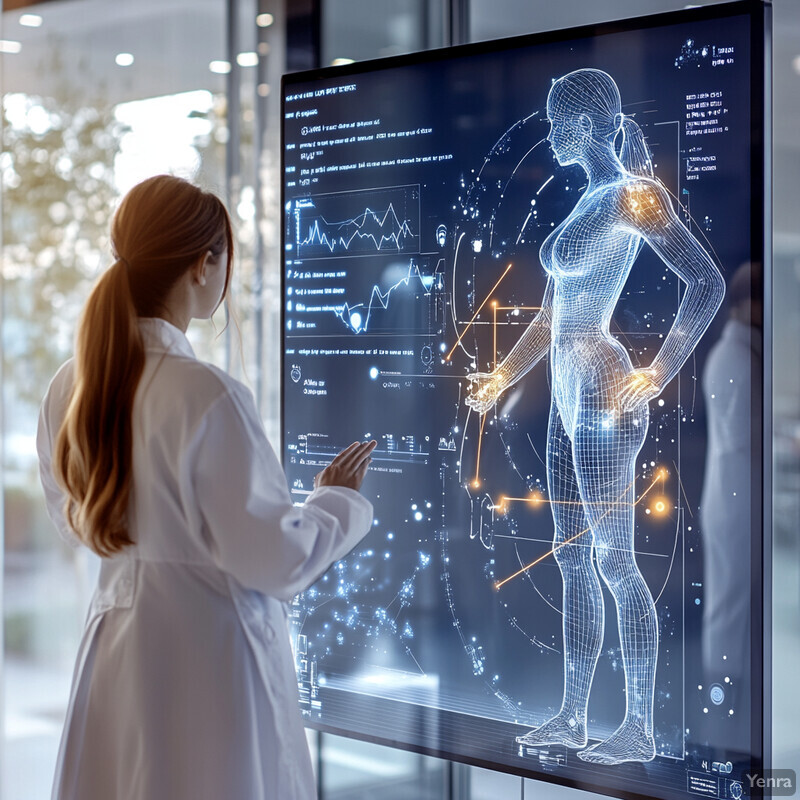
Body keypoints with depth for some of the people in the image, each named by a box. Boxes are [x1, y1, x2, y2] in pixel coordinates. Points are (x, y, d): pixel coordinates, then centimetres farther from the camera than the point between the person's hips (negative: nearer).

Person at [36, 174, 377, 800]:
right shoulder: (208, 396, -23)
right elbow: (273, 556, -19)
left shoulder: (70, 387, -1)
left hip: (115, 643, 7)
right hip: (210, 650, -7)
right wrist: (339, 500, -1)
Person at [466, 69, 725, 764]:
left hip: (604, 395, -9)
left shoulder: (632, 195, -8)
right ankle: (573, 717, 17)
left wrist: (657, 376, -18)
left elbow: (707, 283, -17)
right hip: (569, 396, 9)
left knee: (614, 559, -6)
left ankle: (640, 727, 1)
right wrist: (500, 379, 24)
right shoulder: (586, 204, 18)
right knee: (573, 558, 10)